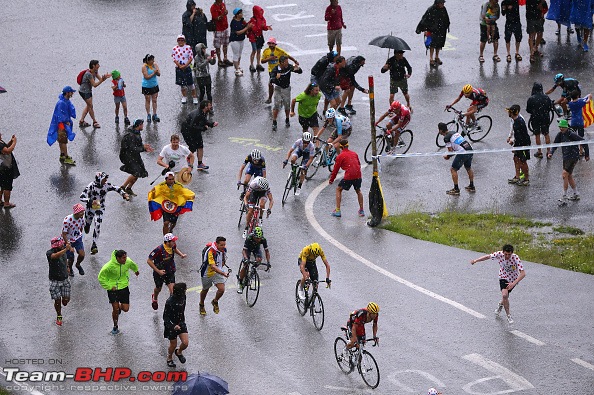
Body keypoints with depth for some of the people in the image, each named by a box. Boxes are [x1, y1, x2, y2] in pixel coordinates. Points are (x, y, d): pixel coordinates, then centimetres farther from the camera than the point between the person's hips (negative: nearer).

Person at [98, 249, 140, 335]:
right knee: (115, 309, -2)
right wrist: (109, 287, -14)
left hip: (124, 287, 3)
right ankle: (115, 327, 22)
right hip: (113, 289, -3)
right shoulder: (110, 266, -24)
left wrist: (136, 270, 37)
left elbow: (133, 265, 16)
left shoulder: (128, 262, -11)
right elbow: (101, 277, -13)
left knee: (125, 309, 0)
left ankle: (119, 307, 37)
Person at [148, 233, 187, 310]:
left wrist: (181, 254, -5)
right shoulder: (159, 250, -33)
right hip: (159, 272, -3)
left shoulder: (173, 246, -15)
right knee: (158, 289, 23)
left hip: (170, 271, 3)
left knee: (172, 290, -11)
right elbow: (149, 261, -25)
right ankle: (155, 298, 58)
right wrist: (158, 271, -26)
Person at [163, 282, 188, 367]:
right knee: (173, 345, 8)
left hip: (181, 323, 5)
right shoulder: (169, 302, -28)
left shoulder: (182, 297, -8)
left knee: (185, 343, -5)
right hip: (171, 325, -5)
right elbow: (165, 317, -21)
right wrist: (173, 326, -36)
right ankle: (169, 358, 37)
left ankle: (179, 352, 29)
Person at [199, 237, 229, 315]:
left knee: (221, 289, -14)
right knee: (205, 290, 17)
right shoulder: (211, 251, -33)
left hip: (218, 271, 4)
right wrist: (223, 273, -51)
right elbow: (213, 266, -42)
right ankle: (201, 305, 46)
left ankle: (215, 302, 18)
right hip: (208, 273, -4)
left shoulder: (223, 249, -11)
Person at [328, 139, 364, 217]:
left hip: (348, 176, -5)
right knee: (358, 191, 28)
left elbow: (336, 169, 3)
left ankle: (337, 210, 6)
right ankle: (361, 210, 27)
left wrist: (331, 180, 15)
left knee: (338, 190, 14)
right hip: (358, 175, 5)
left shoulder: (340, 156, -1)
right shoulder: (354, 153, 15)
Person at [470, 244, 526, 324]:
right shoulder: (499, 254, -23)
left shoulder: (516, 258, -31)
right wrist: (476, 260, -16)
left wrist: (514, 283, -46)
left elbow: (523, 273, -35)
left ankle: (501, 305, 50)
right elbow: (488, 257, -4)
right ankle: (508, 316, -5)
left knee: (505, 297, 14)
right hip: (503, 278, 0)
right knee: (504, 295, -21)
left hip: (513, 279, 0)